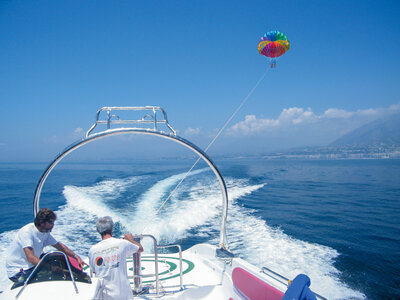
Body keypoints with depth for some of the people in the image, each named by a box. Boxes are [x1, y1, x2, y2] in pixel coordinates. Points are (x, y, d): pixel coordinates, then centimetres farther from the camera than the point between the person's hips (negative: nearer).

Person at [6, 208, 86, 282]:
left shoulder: (45, 233, 2)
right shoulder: (27, 231, -24)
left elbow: (60, 246, 12)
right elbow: (30, 258, -33)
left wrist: (76, 257, 3)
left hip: (32, 266, 8)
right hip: (17, 272, -8)